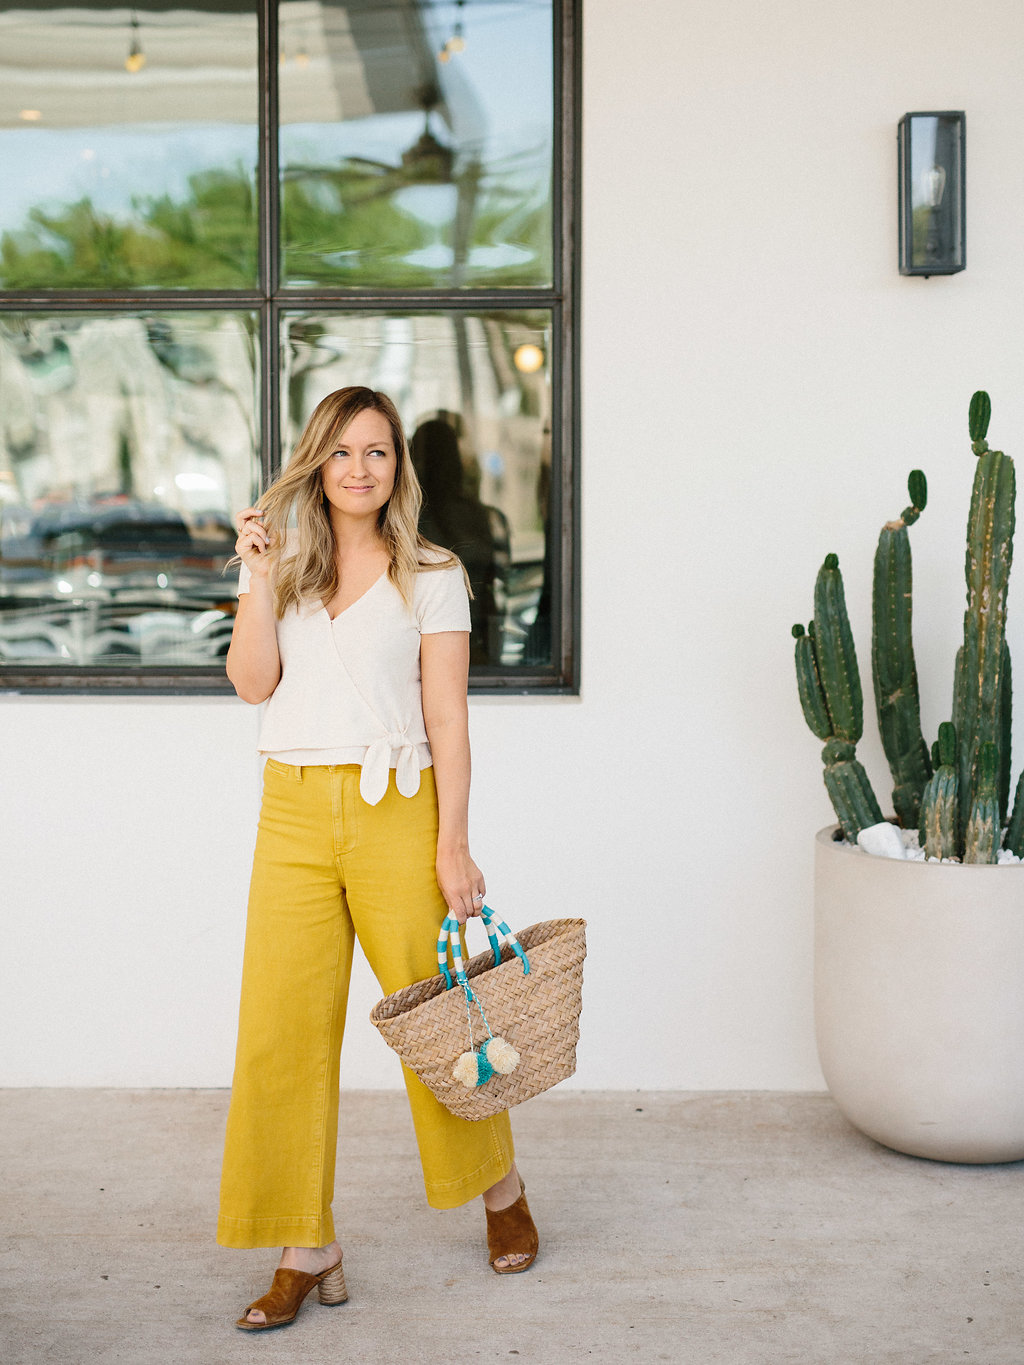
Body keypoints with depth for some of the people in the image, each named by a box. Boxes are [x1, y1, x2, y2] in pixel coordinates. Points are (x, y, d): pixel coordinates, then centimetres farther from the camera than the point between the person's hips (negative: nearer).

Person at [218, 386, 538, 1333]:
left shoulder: (431, 576, 3)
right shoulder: (282, 564, 11)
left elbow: (447, 719, -1)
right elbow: (253, 682, -1)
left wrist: (453, 845, -7)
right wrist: (259, 577, -10)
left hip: (394, 809, -2)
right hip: (292, 811, 3)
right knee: (282, 1030, -2)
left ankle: (502, 1191, 30)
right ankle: (308, 1251, 8)